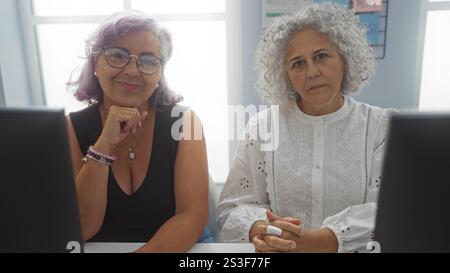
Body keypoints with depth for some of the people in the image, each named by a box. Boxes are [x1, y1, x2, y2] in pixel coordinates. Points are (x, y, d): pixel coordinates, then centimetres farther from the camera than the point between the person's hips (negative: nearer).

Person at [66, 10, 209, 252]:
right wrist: (104, 145, -20)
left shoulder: (183, 121, -7)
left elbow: (193, 215, -12)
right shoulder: (70, 128, -5)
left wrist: (148, 250, -28)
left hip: (175, 247, 1)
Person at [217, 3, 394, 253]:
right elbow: (233, 208, 0)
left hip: (356, 250, 0)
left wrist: (312, 240, -22)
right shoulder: (263, 126, 1)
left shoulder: (383, 126, 1)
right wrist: (260, 230, -22)